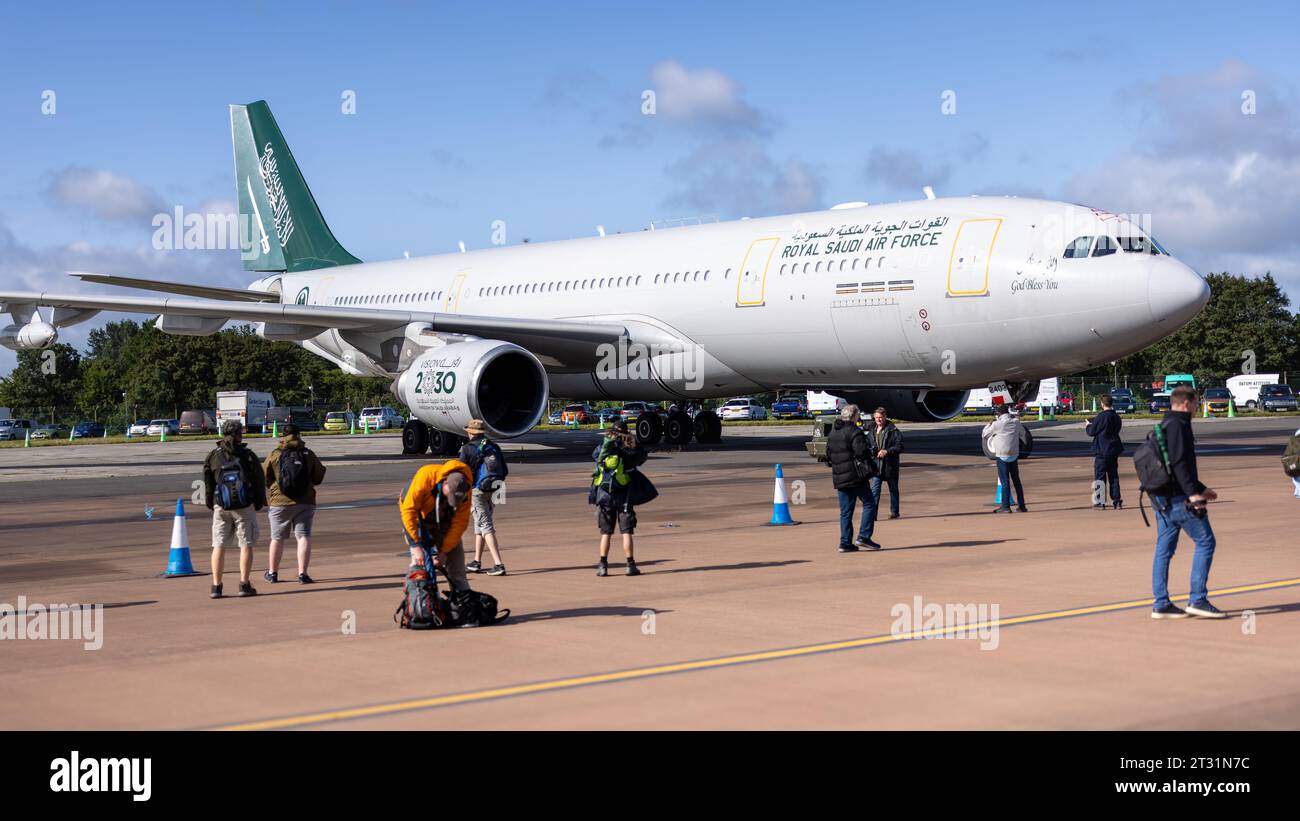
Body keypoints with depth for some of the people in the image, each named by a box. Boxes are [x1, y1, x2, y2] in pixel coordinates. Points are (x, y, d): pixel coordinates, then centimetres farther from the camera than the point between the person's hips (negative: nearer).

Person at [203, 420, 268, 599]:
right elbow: (259, 481, -1)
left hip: (221, 507, 2)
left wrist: (211, 504, 15)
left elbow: (208, 483, 5)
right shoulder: (248, 456, -4)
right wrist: (259, 502, 12)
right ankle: (244, 585, -1)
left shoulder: (213, 456, 2)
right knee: (246, 545, 3)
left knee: (219, 547, 7)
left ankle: (216, 586, 4)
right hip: (245, 506, -2)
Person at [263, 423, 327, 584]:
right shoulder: (309, 454, -1)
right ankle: (302, 573, -12)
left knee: (277, 538, 14)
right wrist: (319, 464, 24)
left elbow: (264, 478, 0)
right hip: (304, 502, 0)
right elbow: (318, 478, 6)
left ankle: (273, 573, 27)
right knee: (304, 536, -1)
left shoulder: (275, 455, -5)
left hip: (280, 503, 0)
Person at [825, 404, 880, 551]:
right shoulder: (854, 431, -12)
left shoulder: (833, 432, 13)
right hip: (856, 475, -7)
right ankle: (863, 538, -5)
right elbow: (861, 451, -21)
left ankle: (845, 543, 7)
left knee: (845, 511, 10)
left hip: (839, 477, 7)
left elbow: (828, 454, 18)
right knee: (869, 504, 3)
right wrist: (870, 453, -2)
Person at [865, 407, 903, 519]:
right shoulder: (871, 431, 8)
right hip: (876, 465, 3)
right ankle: (873, 512, -11)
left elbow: (900, 446, -10)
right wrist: (872, 451, -4)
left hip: (890, 465, -3)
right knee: (875, 489, -7)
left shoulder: (893, 430, -7)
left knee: (893, 489, 11)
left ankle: (894, 511, 22)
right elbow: (867, 445, 18)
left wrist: (887, 451, -22)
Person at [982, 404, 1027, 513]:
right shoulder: (1016, 422, 2)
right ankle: (1022, 506, 17)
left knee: (1005, 481, -4)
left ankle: (1005, 507, -6)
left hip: (1002, 456, -5)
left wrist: (990, 423, 16)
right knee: (1016, 480, 13)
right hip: (1014, 455, 5)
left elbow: (984, 435, 2)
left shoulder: (997, 424, -11)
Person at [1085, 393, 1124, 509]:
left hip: (1102, 451, -7)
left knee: (1099, 476, -2)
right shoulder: (1117, 417, 7)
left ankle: (1100, 502, -5)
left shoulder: (1101, 416, -16)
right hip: (1114, 450, 7)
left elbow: (1091, 431, -12)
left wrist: (1088, 426, 12)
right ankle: (1117, 500, 13)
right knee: (1114, 476, 13)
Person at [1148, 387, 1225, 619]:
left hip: (1162, 498, 10)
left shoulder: (1164, 426, 21)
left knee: (1164, 548, 8)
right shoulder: (1177, 425, -10)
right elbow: (1179, 463, -21)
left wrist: (1201, 489, 30)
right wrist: (1193, 493, -25)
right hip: (1178, 497, -10)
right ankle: (1197, 599, -7)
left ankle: (1161, 604, 9)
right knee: (1205, 541, -4)